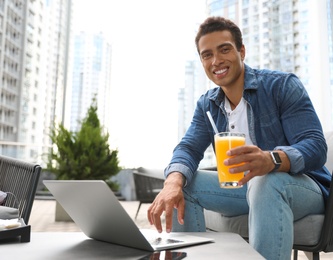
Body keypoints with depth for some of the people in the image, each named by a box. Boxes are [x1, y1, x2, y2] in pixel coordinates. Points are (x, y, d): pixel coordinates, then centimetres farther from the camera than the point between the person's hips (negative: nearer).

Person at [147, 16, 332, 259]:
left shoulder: (282, 85, -13)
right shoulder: (207, 104, 4)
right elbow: (189, 148, -7)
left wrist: (271, 160, -45)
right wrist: (173, 182, -31)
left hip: (300, 184, -4)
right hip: (245, 187, 5)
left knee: (265, 183, -38)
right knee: (181, 184, -12)